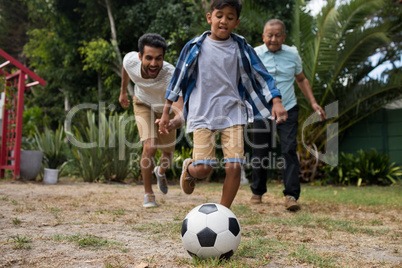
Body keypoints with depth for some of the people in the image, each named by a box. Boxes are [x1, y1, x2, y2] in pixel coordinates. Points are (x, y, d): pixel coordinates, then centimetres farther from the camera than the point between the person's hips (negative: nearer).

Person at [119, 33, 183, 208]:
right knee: (149, 147, -21)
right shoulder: (130, 60, -32)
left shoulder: (171, 75, -44)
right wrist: (123, 92, 8)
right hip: (143, 104, 0)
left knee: (168, 152, 13)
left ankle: (161, 172, 52)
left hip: (166, 109, 0)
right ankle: (148, 194, 1)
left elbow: (181, 111, -57)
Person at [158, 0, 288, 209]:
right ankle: (188, 169, 28)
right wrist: (166, 112, 8)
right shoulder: (195, 47, 1)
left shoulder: (241, 48, 4)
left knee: (234, 166, -9)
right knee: (203, 169, -12)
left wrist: (276, 101, -5)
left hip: (232, 114, 2)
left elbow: (261, 75, 8)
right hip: (202, 115, -1)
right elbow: (178, 78, 7)